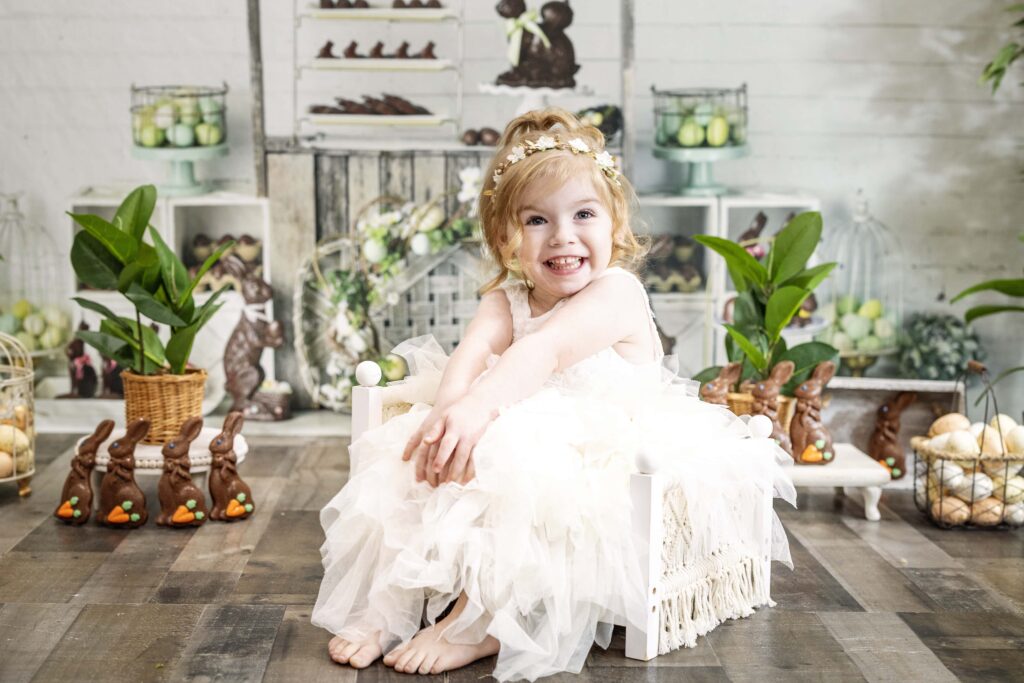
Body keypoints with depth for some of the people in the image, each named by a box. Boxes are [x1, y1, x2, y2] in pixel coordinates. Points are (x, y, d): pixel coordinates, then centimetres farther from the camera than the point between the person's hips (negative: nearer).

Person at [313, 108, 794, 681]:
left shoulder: (616, 292, -11)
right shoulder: (506, 299, 9)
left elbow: (546, 350, -30)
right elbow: (474, 350, -13)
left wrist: (477, 408, -46)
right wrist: (448, 409, -36)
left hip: (598, 457, -6)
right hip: (523, 437, 7)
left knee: (515, 468, -36)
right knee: (421, 456, -16)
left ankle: (476, 622, -24)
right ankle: (389, 606, -8)